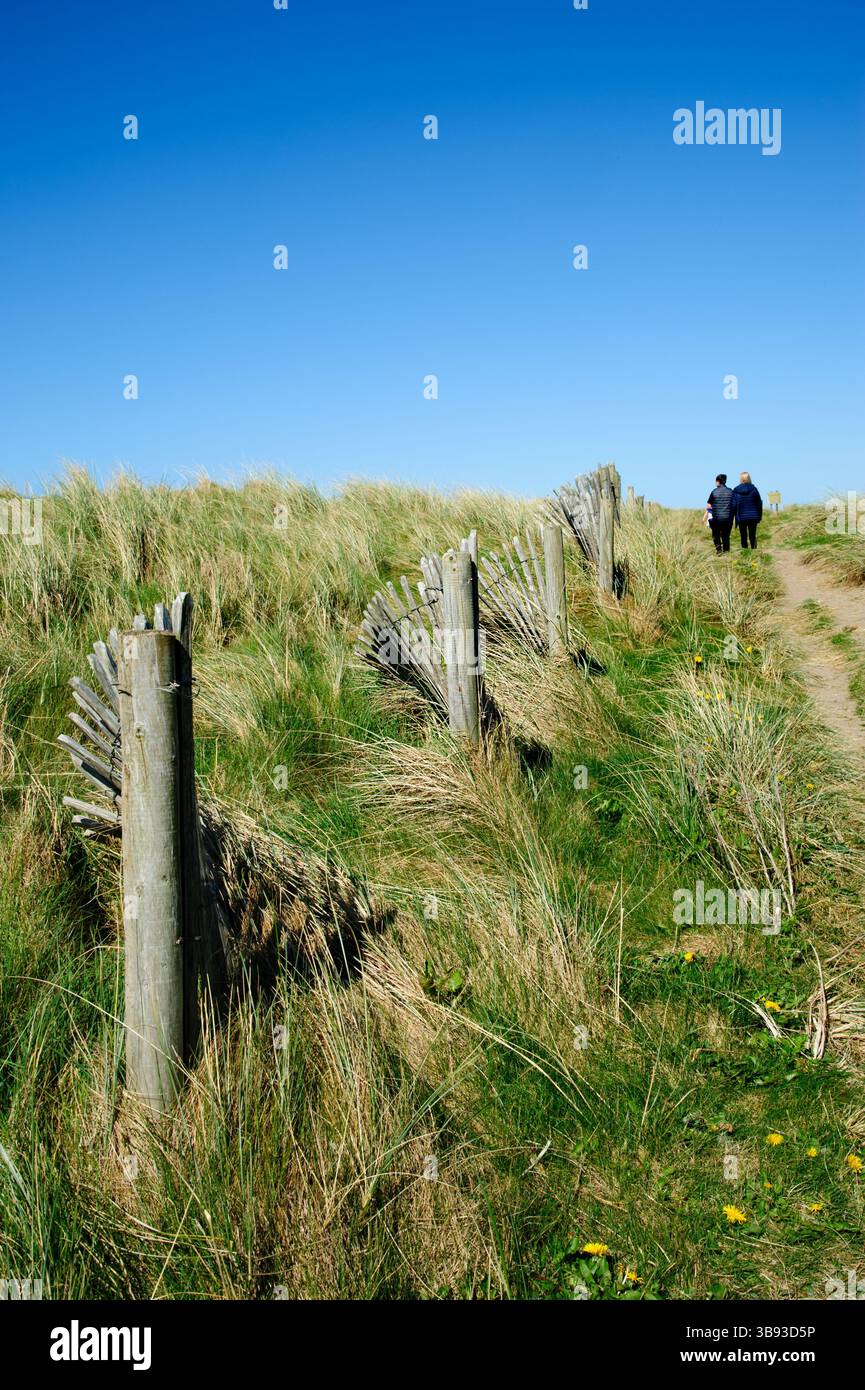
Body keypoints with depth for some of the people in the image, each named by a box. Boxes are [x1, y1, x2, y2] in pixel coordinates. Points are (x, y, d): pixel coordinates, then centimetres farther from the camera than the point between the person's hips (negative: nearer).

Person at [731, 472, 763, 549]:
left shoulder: (735, 491, -3)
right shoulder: (753, 489, -2)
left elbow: (733, 505, -2)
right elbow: (759, 503, 2)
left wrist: (732, 518, 4)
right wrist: (759, 516, 10)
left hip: (741, 517, 0)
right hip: (753, 517, 0)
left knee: (743, 536, 5)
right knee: (752, 536, 4)